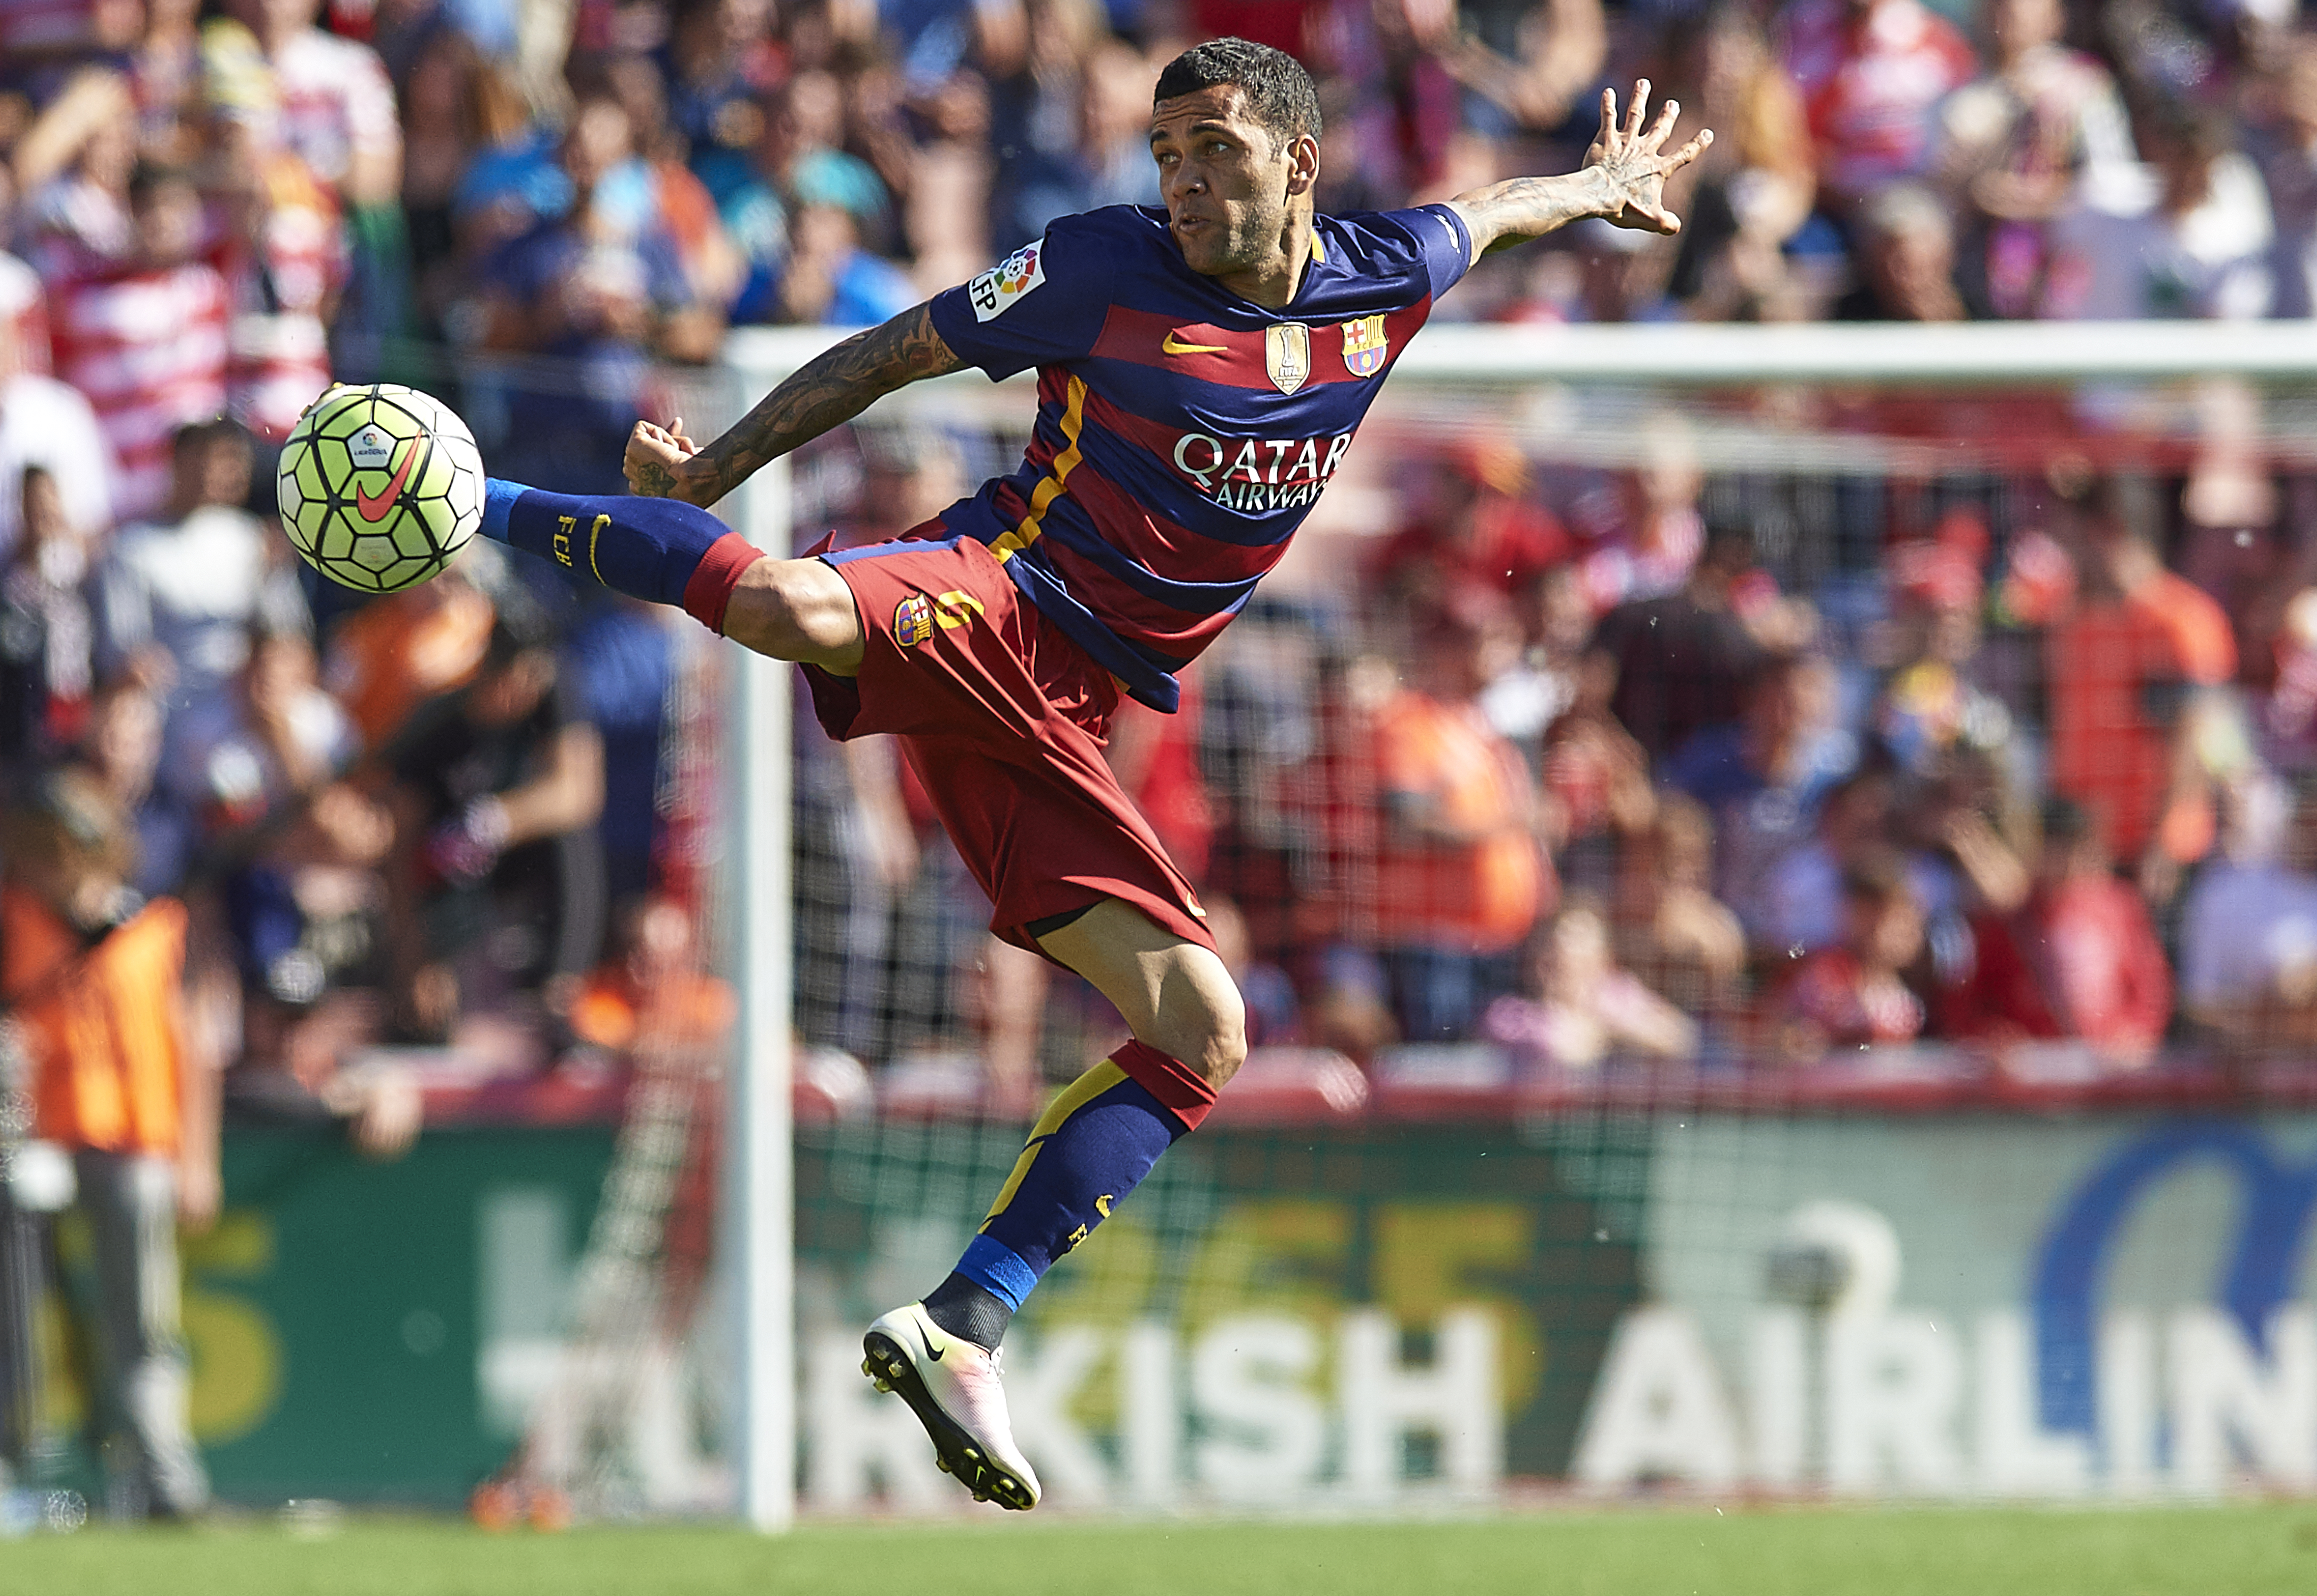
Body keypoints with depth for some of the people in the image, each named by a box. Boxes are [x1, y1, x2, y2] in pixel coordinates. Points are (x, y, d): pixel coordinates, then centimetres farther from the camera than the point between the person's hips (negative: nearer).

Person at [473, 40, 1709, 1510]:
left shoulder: (1384, 284, 9)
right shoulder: (1109, 268, -4)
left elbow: (1486, 215, 32)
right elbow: (898, 352, 4)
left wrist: (1602, 188, 50)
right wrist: (711, 468, 1)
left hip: (1060, 723, 6)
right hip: (982, 609, -6)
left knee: (1201, 1028, -5)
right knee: (795, 609, -41)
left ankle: (961, 1331, -2)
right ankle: (484, 505, -23)